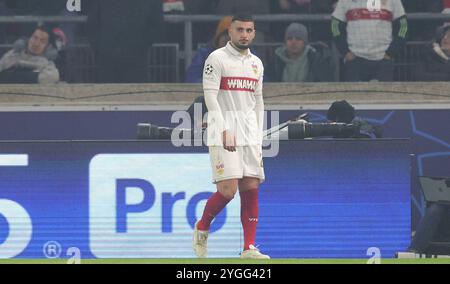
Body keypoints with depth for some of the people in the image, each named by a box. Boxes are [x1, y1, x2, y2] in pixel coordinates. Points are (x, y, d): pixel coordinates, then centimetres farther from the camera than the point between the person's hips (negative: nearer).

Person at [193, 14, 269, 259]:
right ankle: (202, 228, 12)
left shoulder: (256, 63, 16)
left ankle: (249, 248, -1)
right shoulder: (217, 59, -4)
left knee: (251, 189, -1)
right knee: (227, 190, -13)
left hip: (250, 133, 6)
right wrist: (225, 131, -21)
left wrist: (259, 136, 14)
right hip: (223, 131, -6)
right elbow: (210, 97, -12)